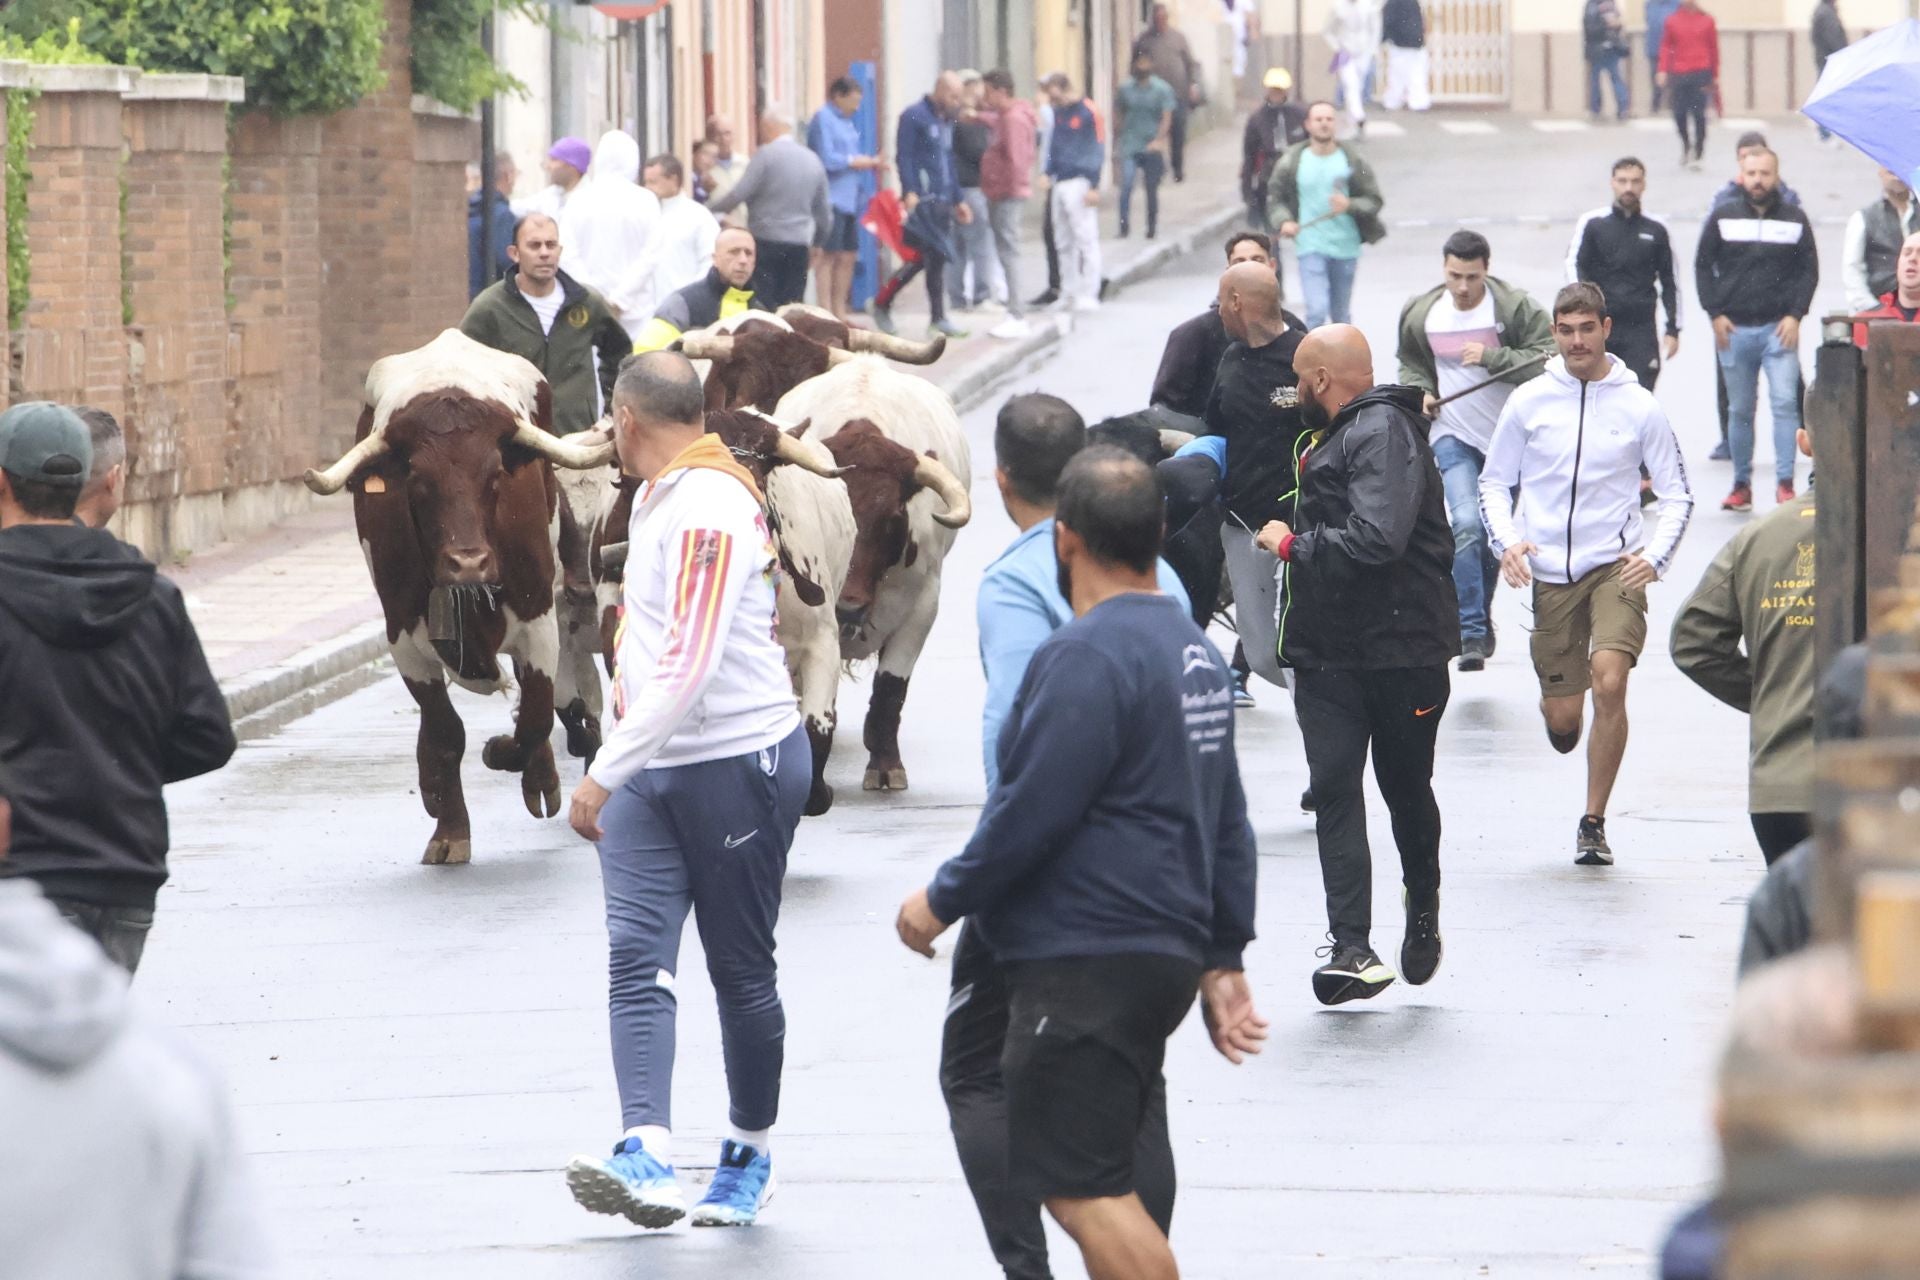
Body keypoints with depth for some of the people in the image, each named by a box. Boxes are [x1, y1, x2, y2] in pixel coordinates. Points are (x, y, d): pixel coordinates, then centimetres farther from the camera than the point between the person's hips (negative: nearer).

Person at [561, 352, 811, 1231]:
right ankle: (646, 1158, -21)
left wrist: (605, 772, -25)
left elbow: (689, 669, -26)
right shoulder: (658, 498, 12)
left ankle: (750, 1156, 21)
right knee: (637, 957, -9)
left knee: (740, 972, 5)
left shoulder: (710, 508, -19)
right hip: (653, 768, 8)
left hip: (740, 760, -8)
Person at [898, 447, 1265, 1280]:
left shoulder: (1086, 657, -16)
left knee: (1087, 1191, -9)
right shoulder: (1194, 649, 14)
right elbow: (1229, 825, 19)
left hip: (1085, 962, -10)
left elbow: (1031, 813, -19)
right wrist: (1223, 961, 23)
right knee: (1100, 1187, 17)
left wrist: (943, 900, -5)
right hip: (1163, 954, 10)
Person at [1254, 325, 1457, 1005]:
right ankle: (1352, 949, -14)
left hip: (1401, 649, -8)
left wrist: (1292, 544, -16)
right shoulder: (1341, 435, 16)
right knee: (1334, 792, -7)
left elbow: (1376, 539, -27)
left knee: (1406, 789, 10)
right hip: (1329, 653, 8)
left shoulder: (1382, 434, -15)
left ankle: (1423, 907, 35)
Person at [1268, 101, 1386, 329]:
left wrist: (1349, 205, -19)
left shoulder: (1353, 161, 1)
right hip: (1310, 248, -2)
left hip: (1346, 249, 2)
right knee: (1317, 311, -15)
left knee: (1342, 316, 12)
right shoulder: (1291, 162, 0)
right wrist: (1283, 222, -12)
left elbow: (1374, 200, 1)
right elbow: (1275, 198, 9)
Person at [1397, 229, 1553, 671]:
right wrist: (1422, 391, -3)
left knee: (1494, 534, 13)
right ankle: (1472, 633, -21)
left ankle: (1480, 616, 36)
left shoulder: (1517, 308, -12)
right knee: (1466, 525, -20)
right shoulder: (1420, 314, -1)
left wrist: (1492, 356, -28)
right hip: (1453, 436, 0)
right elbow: (1410, 364, 18)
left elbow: (1547, 362, -19)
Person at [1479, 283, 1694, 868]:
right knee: (1562, 719, 3)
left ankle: (1594, 824, -9)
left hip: (1616, 568, -1)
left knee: (1610, 680, -22)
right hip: (1549, 573, 2)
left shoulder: (1638, 406, 0)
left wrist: (1655, 556, -12)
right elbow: (1494, 482, 12)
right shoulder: (1528, 403, 3)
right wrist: (1506, 540, -6)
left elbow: (1677, 495, 5)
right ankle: (1555, 711, 44)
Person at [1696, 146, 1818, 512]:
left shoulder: (1795, 219, 5)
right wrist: (1715, 314, -2)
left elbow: (1809, 270, 7)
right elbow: (1703, 266, 7)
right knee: (1739, 410, 6)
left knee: (1785, 402, -13)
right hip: (1734, 330, 1)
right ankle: (1741, 485, 13)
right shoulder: (1723, 217, 5)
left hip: (1779, 328, -1)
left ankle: (1785, 482, -12)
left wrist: (1795, 315, -4)